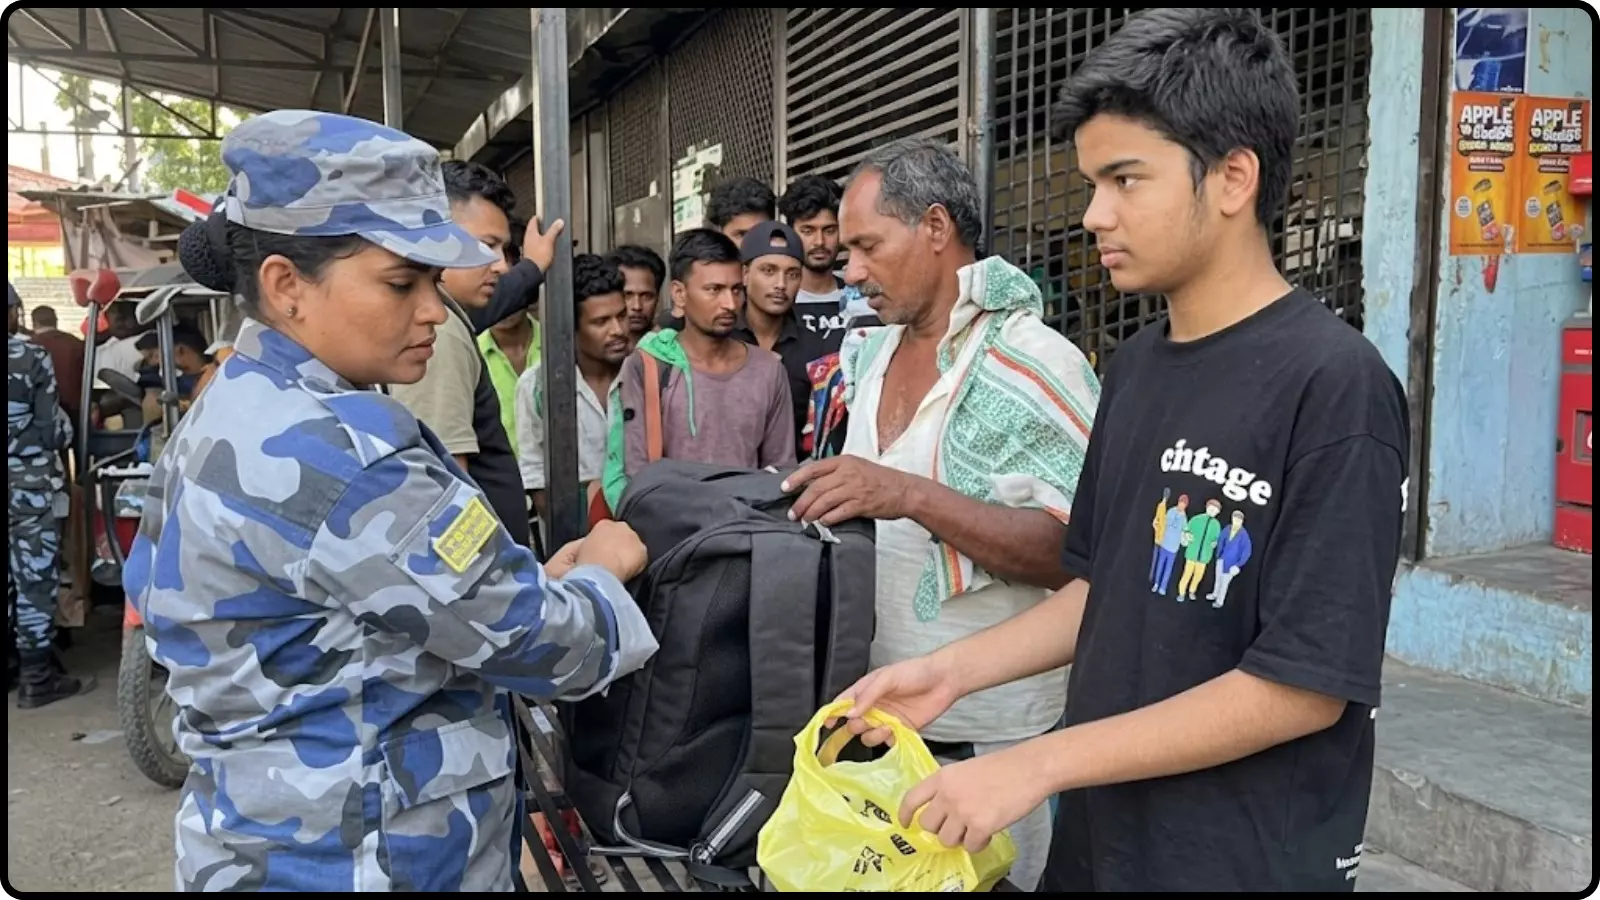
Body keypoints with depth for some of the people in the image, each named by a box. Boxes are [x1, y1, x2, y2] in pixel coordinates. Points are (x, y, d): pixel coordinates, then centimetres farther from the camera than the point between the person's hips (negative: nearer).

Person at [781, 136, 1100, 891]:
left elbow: (1073, 553, -22)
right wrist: (818, 500, -1)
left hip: (986, 735, -7)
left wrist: (913, 497, -31)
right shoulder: (872, 355, 8)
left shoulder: (1034, 363, -16)